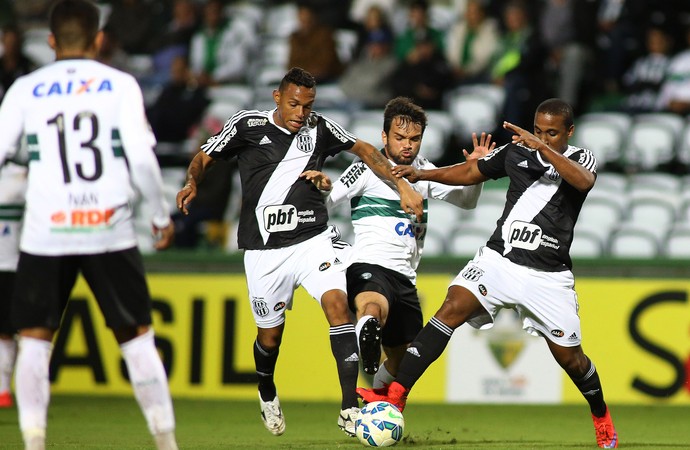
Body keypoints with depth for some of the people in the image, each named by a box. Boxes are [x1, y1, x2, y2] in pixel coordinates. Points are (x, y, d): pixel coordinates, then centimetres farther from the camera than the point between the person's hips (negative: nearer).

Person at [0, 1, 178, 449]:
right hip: (111, 229, 0)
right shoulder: (120, 85, 2)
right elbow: (142, 157, -6)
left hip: (45, 233, 0)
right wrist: (162, 215, 6)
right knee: (137, 335, 11)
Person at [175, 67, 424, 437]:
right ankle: (266, 393, 42)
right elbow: (203, 158, 6)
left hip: (312, 240, 1)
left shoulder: (319, 128, 3)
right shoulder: (247, 125, -3)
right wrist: (192, 183, -16)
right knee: (270, 334, 6)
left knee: (337, 303, -22)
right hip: (264, 250, -1)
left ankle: (350, 408, -23)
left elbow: (364, 150, 11)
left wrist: (403, 187, 3)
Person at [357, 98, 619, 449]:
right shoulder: (516, 151, 6)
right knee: (452, 309, -22)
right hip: (499, 259, 1)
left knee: (569, 357, 6)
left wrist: (543, 147, -35)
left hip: (548, 275, -1)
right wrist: (421, 175, 9)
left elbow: (584, 182, -27)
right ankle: (395, 397, -29)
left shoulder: (580, 159, -2)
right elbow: (471, 172, 20)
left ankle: (602, 419, 38)